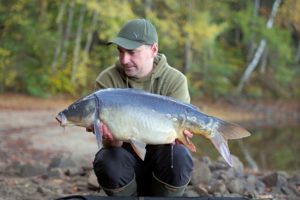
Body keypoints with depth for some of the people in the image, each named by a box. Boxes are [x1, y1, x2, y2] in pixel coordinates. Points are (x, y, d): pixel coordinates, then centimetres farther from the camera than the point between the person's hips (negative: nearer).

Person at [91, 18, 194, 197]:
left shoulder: (175, 80, -10)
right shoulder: (107, 80, -10)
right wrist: (113, 140, -41)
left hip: (158, 153, 0)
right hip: (126, 154, 0)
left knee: (178, 155, -31)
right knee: (107, 161, -32)